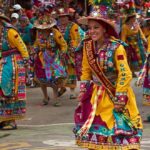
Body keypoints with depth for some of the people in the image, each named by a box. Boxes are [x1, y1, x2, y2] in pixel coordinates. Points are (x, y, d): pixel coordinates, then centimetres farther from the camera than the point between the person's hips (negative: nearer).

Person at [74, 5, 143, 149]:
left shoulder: (116, 47, -21)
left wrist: (120, 98, -19)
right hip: (96, 94, 5)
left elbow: (125, 74, -19)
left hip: (114, 94, -5)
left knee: (117, 129, -2)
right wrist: (83, 90, 4)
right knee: (92, 127, 8)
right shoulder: (88, 46, -4)